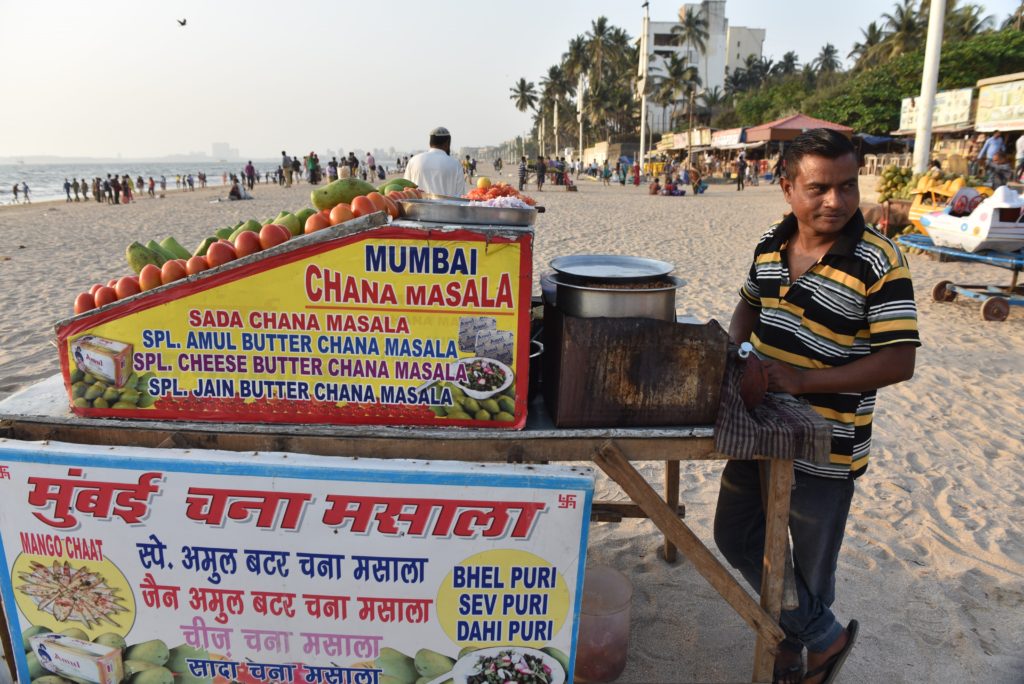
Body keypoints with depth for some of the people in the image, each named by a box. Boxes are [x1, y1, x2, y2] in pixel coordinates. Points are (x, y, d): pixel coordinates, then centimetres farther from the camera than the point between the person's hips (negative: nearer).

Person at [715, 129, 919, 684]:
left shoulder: (878, 262, -19)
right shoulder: (771, 242, -1)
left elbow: (898, 362, -20)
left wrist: (803, 380, -27)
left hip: (825, 448, -6)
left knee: (810, 566, 13)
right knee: (736, 536, 17)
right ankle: (824, 639, 38)